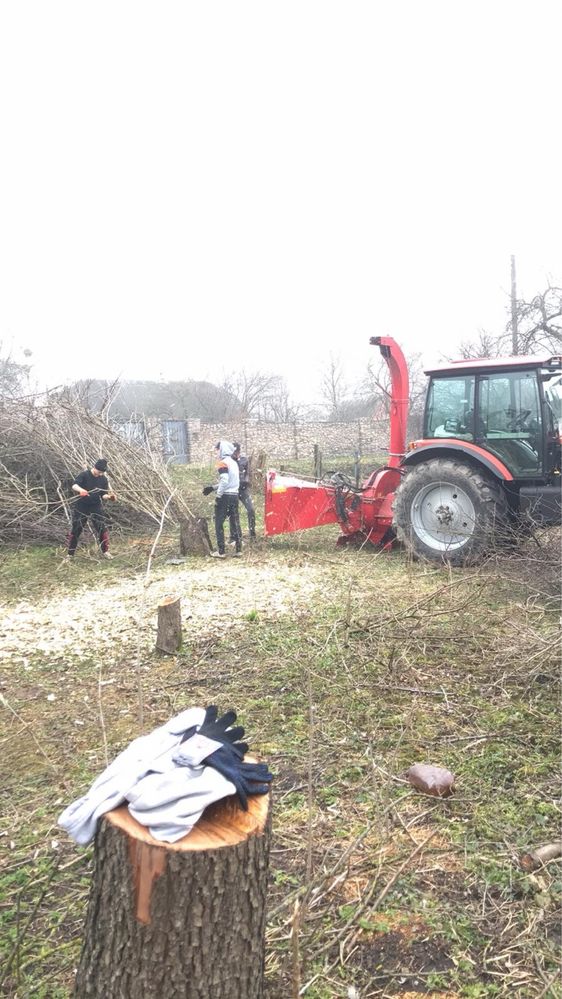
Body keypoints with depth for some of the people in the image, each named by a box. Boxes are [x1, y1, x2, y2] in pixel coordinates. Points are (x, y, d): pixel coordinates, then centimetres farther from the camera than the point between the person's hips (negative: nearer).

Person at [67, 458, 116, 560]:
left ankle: (105, 551, 11)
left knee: (102, 528, -3)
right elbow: (74, 485, -26)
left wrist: (109, 496, -19)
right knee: (75, 530, 2)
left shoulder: (103, 479, 0)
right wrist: (80, 490, -48)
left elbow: (103, 494, 4)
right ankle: (70, 554, 12)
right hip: (81, 507, -3)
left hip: (96, 507, 3)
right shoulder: (84, 475, -12)